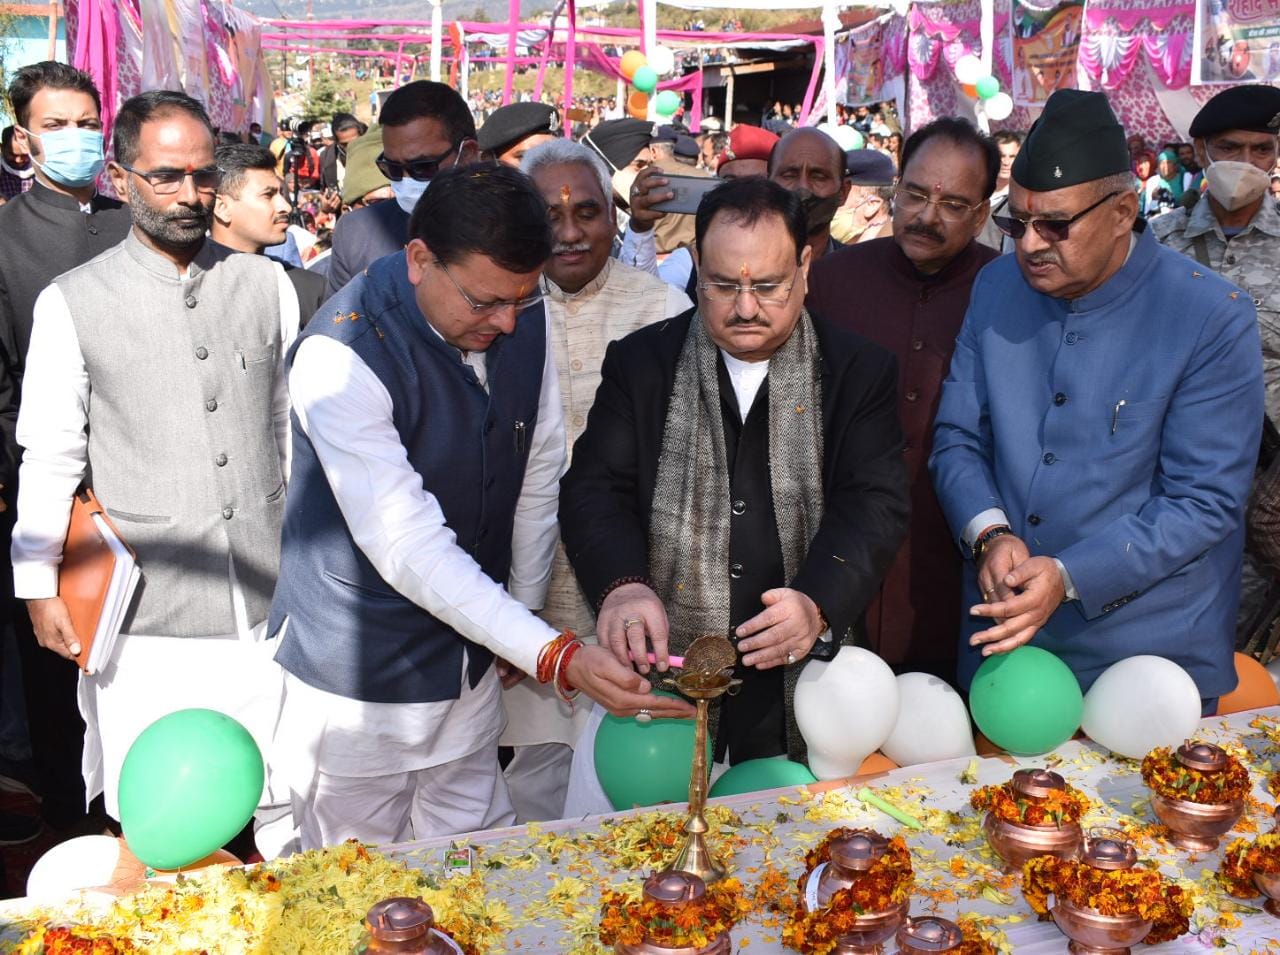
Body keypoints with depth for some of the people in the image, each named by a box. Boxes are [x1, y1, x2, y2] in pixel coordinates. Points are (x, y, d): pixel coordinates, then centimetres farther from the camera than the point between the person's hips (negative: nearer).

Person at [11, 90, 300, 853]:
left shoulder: (267, 284, 5)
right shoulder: (72, 304, -2)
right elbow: (50, 457, 2)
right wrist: (40, 585, 1)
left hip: (268, 601, 2)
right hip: (147, 617, -2)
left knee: (280, 805, 10)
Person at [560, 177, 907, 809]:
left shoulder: (860, 372, 1)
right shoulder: (640, 363, 2)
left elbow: (874, 504, -8)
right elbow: (595, 488, -5)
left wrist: (818, 602, -26)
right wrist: (621, 585, -25)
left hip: (800, 686, 0)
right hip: (662, 668, 0)